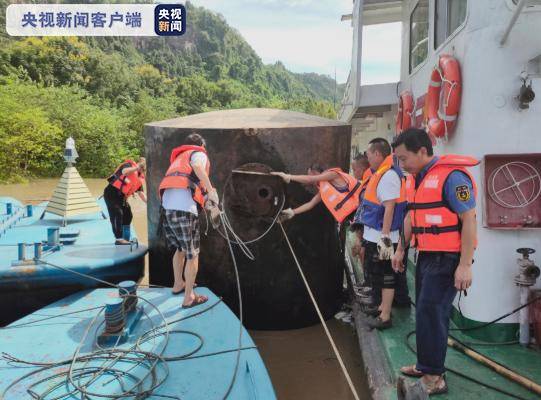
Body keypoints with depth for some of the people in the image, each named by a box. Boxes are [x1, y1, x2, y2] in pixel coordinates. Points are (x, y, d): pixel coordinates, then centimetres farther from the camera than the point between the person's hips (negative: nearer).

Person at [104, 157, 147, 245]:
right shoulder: (129, 165, -10)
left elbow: (140, 193, 10)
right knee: (117, 214, -16)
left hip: (122, 197, 9)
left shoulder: (140, 178, 11)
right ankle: (118, 238, -14)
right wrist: (137, 167, -41)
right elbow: (124, 171, -35)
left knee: (128, 215, 10)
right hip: (111, 193, -9)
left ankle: (125, 238, 21)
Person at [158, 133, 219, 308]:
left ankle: (178, 284, 41)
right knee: (192, 255, 4)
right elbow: (197, 166, -15)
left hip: (167, 206, 8)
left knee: (180, 249, 27)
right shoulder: (199, 153, 11)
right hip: (184, 208, -8)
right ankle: (189, 297, 11)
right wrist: (211, 191, -9)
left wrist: (205, 199, 26)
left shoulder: (180, 158, 34)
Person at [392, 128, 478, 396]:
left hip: (448, 257, -8)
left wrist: (465, 265, -21)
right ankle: (426, 365, 28)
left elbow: (469, 220, -19)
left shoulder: (451, 175, -17)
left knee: (431, 313, -6)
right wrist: (400, 249, 20)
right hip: (426, 255, 9)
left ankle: (434, 377, 7)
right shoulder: (415, 178, 10)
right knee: (425, 312, 14)